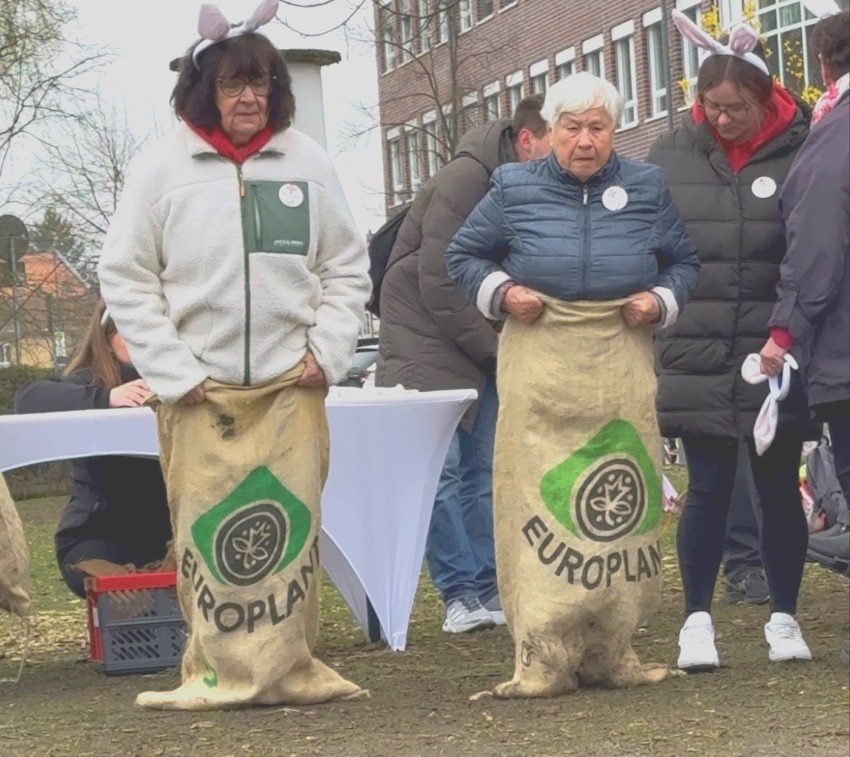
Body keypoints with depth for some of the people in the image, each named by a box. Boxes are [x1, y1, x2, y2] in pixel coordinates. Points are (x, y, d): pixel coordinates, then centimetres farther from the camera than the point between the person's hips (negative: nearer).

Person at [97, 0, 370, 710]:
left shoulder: (307, 160, 4)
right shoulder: (163, 165, -1)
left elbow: (347, 268, 11)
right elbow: (126, 276, 0)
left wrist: (327, 351, 0)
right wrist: (173, 371, -6)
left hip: (291, 385, 2)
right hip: (200, 388, -1)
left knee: (292, 528, 2)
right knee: (207, 532, -2)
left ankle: (287, 668, 11)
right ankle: (220, 672, 7)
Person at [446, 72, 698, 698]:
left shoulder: (647, 188, 12)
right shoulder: (515, 189, 8)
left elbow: (684, 261, 21)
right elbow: (463, 254, 16)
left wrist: (662, 300, 2)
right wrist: (500, 292, -1)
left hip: (622, 359, 2)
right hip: (539, 358, -2)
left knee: (622, 501, 1)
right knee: (536, 500, -7)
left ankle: (612, 651, 11)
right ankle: (543, 659, -5)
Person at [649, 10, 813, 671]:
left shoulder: (798, 155, -5)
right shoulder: (671, 156, 3)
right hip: (696, 358, 1)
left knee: (779, 486, 9)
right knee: (709, 489, 3)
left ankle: (784, 617, 21)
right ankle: (697, 620, 12)